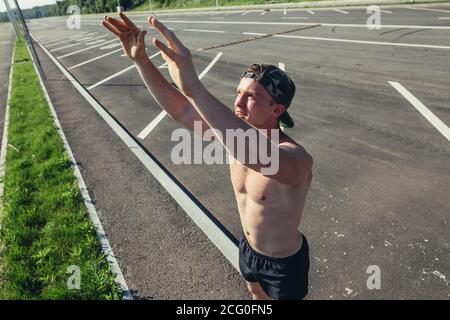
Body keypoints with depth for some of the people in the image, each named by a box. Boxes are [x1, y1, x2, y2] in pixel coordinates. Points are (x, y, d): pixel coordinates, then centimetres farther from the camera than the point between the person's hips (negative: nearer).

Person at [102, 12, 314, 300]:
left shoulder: (296, 157, -37)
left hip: (284, 263, -5)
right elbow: (181, 111, -17)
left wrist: (193, 86, -69)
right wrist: (141, 60, -28)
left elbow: (260, 157, -62)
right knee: (257, 295, 33)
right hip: (248, 248, 6)